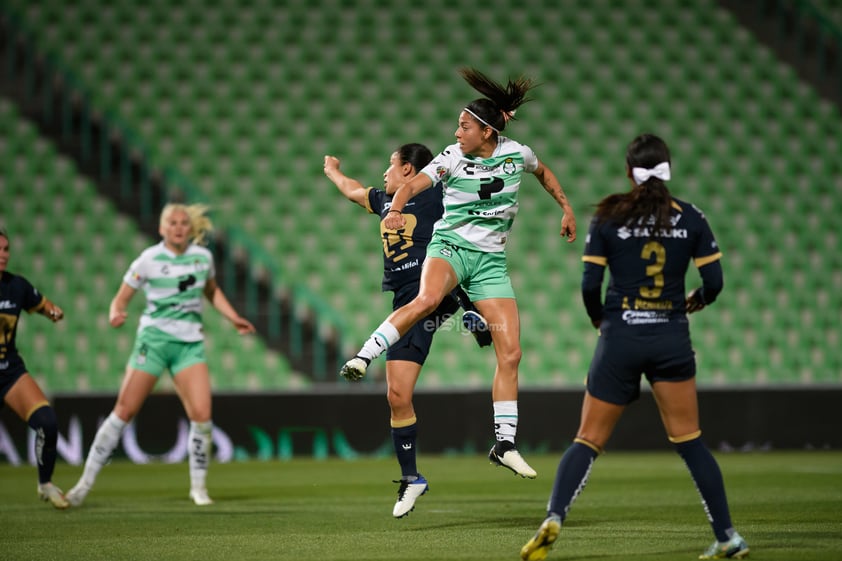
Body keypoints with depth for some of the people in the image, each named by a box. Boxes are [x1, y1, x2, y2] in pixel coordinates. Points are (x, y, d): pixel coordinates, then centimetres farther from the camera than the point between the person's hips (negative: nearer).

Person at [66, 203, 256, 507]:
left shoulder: (203, 256, 5)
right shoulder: (149, 259, -6)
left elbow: (212, 291, 25)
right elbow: (121, 298, -2)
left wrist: (234, 317, 15)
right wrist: (115, 314, -23)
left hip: (190, 343, 3)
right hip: (153, 338, -3)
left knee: (201, 415, -12)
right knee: (124, 411, -7)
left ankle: (198, 486, 7)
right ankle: (86, 481, 2)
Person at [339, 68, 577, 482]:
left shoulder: (516, 153, 1)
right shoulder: (453, 157, -6)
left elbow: (543, 171, 24)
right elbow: (413, 184, -20)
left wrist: (566, 208, 23)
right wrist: (396, 209, -40)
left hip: (491, 260, 3)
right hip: (450, 245, -3)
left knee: (510, 353, -3)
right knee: (427, 298, -39)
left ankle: (504, 444, 4)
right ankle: (363, 358, -38)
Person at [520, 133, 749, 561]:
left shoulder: (608, 217, -2)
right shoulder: (689, 218, 1)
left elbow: (589, 285, -5)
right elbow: (714, 281, 1)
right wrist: (694, 302, 23)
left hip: (620, 338, -1)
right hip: (672, 340, 1)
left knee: (588, 441, 5)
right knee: (689, 441, 10)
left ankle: (554, 518, -16)